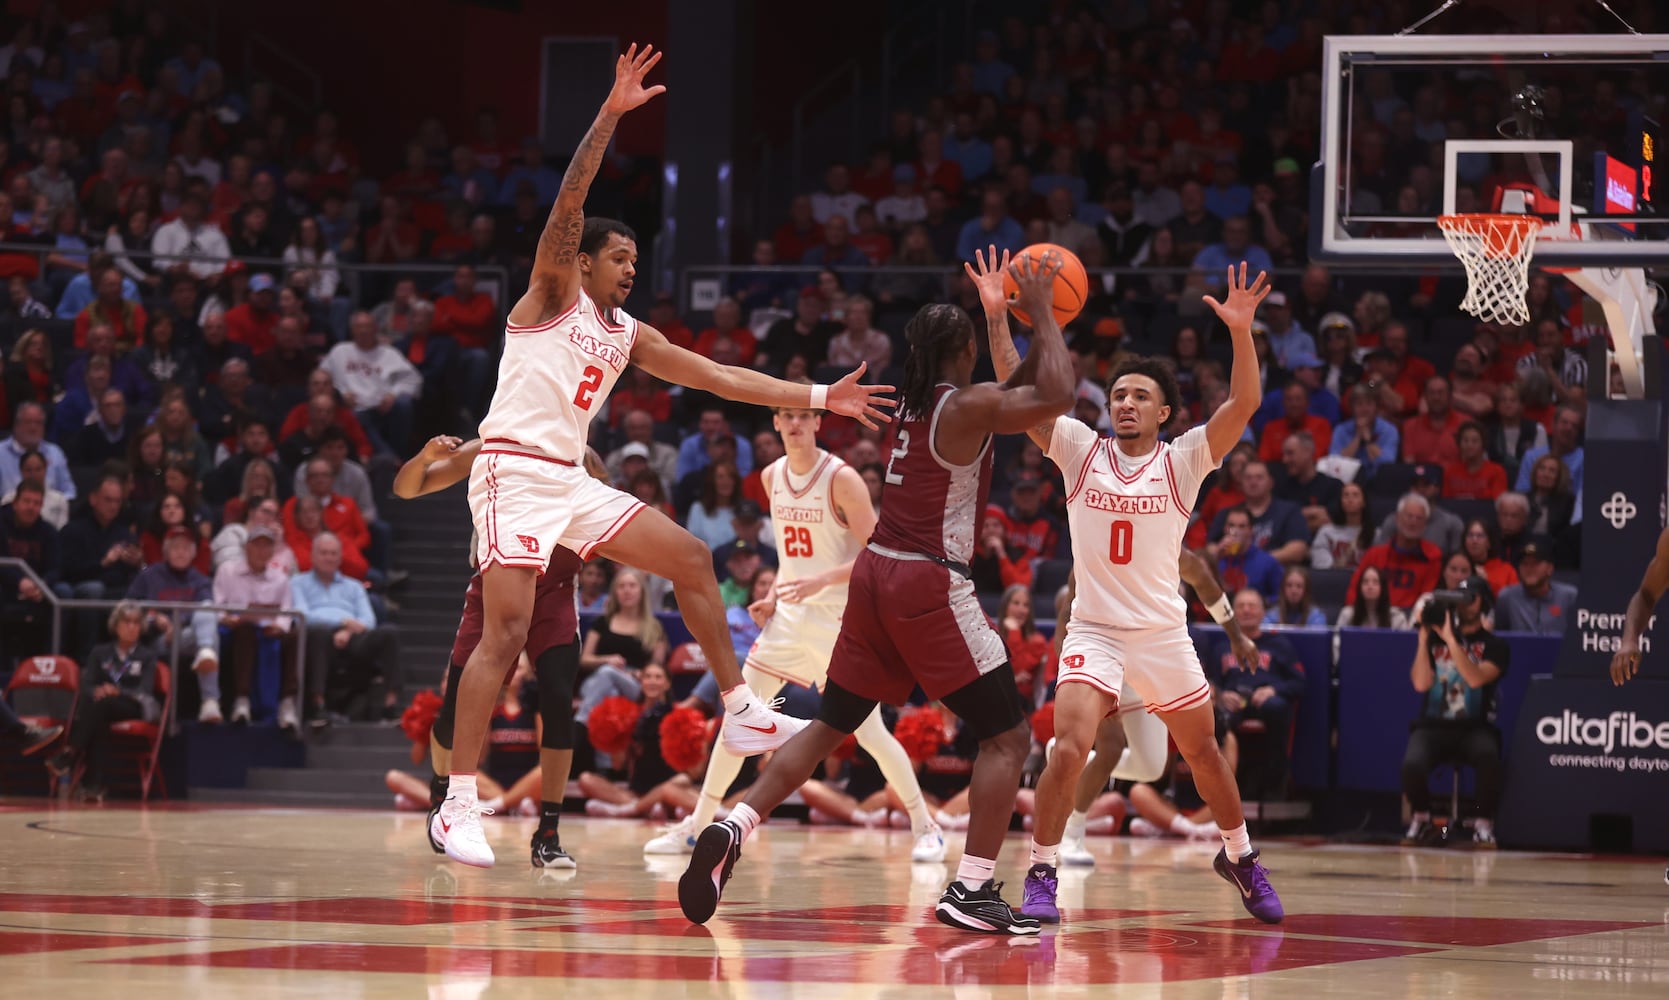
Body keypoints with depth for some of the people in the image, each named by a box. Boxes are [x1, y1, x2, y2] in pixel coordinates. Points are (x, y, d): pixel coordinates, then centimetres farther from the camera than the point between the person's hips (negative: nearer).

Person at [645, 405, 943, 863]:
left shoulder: (842, 479, -14)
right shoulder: (772, 477, 6)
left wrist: (821, 580, -29)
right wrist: (775, 597, 9)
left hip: (838, 618, -6)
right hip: (789, 616, 6)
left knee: (869, 731, -6)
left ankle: (925, 826, 8)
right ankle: (696, 826, 10)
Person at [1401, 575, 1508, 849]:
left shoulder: (1494, 646, 4)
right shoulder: (1434, 639, 9)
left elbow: (1476, 678, -16)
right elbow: (1421, 683, -4)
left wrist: (1451, 639, -19)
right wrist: (1423, 637, -8)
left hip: (1475, 728, -1)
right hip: (1433, 726, 1)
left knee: (1489, 757, -37)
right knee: (1412, 764, -32)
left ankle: (1483, 822, -14)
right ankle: (1421, 819, -1)